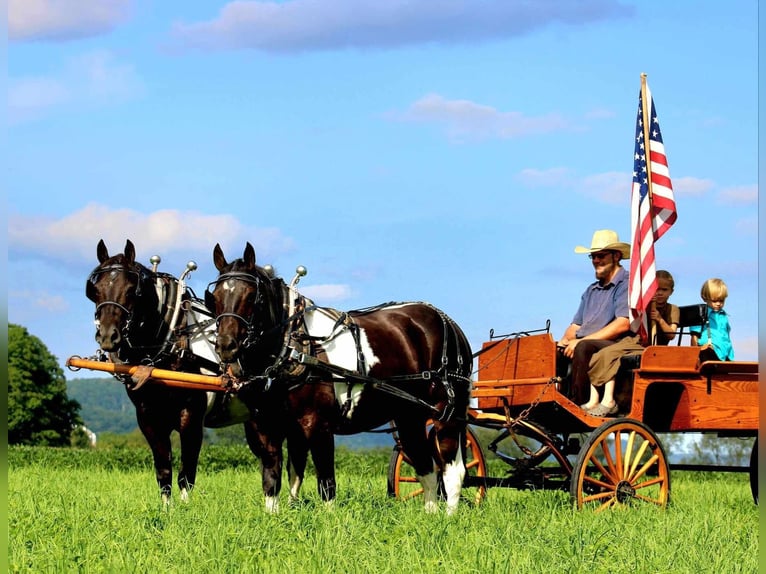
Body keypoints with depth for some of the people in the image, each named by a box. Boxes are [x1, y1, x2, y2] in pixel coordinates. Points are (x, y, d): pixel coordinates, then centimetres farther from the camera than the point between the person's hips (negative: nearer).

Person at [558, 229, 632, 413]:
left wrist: (582, 340, -16)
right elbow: (576, 325, 23)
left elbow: (623, 324, -14)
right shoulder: (591, 290, 26)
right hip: (590, 346, 8)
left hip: (617, 348, -8)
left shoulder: (626, 284, -1)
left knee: (584, 348, -36)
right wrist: (565, 340, -2)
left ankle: (577, 404, -34)